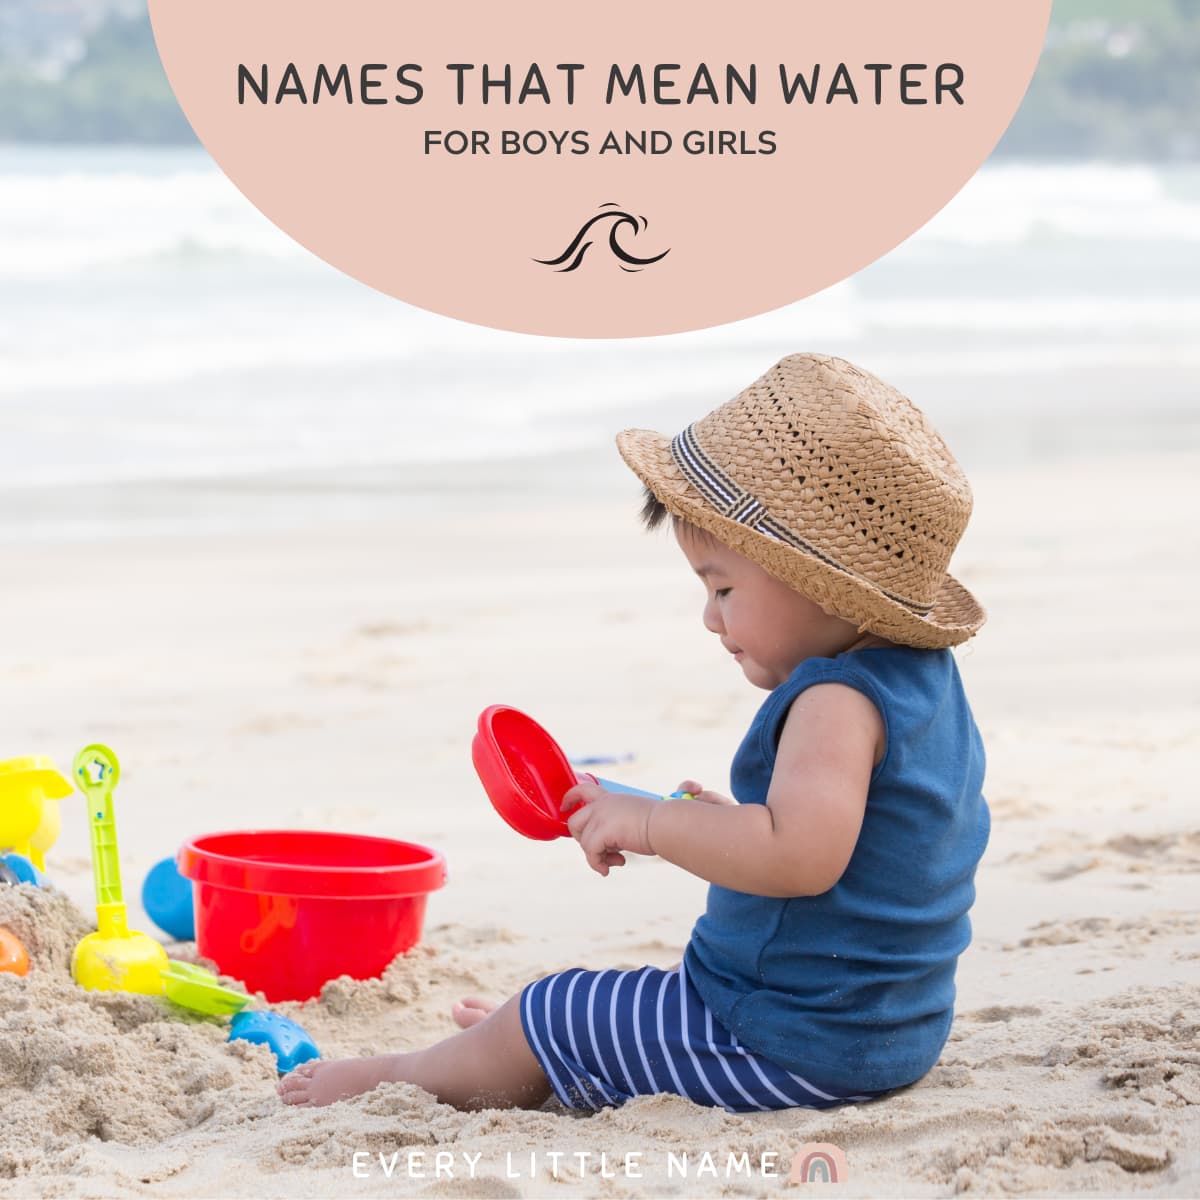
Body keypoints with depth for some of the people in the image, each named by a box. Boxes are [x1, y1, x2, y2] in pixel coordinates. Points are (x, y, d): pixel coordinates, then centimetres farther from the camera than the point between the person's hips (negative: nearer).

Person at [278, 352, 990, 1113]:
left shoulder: (835, 705, -25)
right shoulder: (929, 681, 8)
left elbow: (800, 856, -39)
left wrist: (653, 824, -28)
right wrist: (729, 827, 16)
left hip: (793, 1046, -10)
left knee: (541, 1022, 4)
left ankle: (395, 1077, 25)